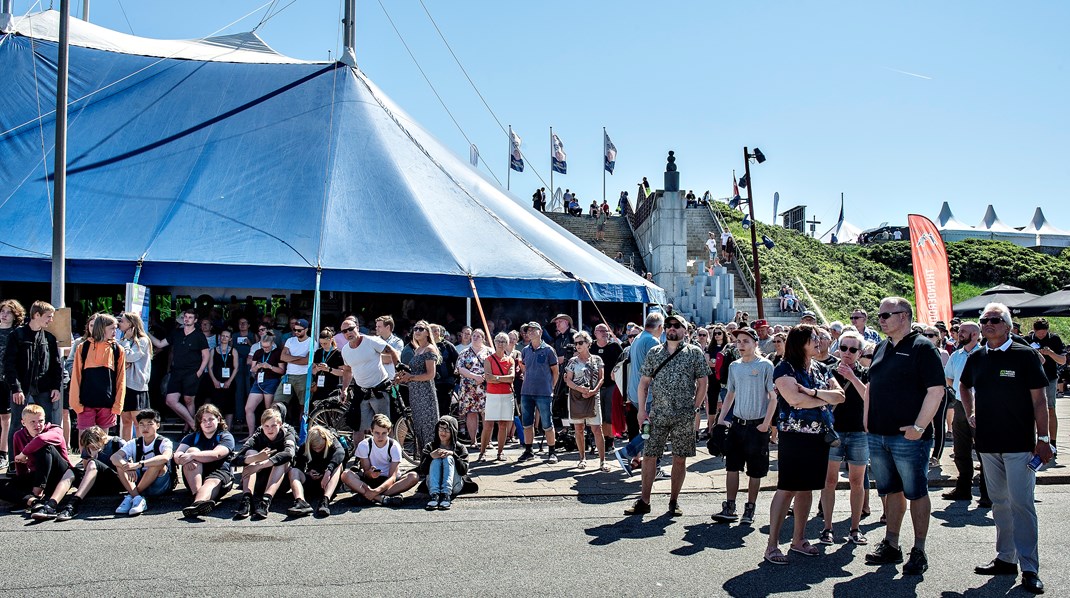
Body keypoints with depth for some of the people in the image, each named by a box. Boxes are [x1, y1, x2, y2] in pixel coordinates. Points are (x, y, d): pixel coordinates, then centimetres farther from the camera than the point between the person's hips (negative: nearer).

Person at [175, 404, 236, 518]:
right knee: (192, 450, -20)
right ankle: (197, 495, -41)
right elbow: (177, 456, -2)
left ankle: (198, 503, -72)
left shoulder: (226, 437, 6)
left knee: (212, 482, -36)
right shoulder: (192, 437, 16)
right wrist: (185, 459, -27)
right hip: (194, 479, 3)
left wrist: (192, 456, -28)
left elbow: (216, 455, -15)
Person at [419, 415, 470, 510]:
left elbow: (464, 471, -4)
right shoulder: (430, 447, 12)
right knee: (436, 460, -22)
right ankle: (434, 494, -44)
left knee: (448, 458, -22)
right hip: (433, 485, 1)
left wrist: (453, 455, -18)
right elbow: (422, 471, 0)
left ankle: (446, 495, -43)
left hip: (454, 486, -1)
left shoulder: (460, 448, 10)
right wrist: (430, 456, -19)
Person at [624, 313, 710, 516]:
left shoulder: (695, 353, 2)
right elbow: (644, 383, 10)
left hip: (684, 416, -2)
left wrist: (693, 408, -3)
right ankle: (644, 501, 11)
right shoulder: (654, 353, 9)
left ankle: (673, 501, 17)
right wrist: (642, 410, 1)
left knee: (680, 459, 4)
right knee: (649, 456, 2)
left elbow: (702, 384, 3)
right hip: (657, 414, 2)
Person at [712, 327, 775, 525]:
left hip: (757, 425, -5)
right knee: (732, 466, 5)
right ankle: (729, 508, 12)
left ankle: (750, 509, 16)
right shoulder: (734, 366, 9)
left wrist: (766, 423, -13)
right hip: (737, 423, 5)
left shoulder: (765, 365, -7)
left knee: (755, 471, 4)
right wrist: (721, 419, 10)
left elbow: (773, 397, -7)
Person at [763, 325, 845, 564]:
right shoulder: (785, 369, -7)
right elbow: (796, 400, -20)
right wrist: (826, 399, -5)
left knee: (806, 488, 11)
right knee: (787, 489, -7)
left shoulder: (821, 369, 13)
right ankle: (772, 545, -3)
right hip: (794, 438, -6)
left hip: (818, 438, 6)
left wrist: (813, 392, -15)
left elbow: (840, 396, 2)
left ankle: (798, 539, 21)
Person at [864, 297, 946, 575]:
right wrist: (867, 420, 13)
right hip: (878, 435, 7)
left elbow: (936, 389, -14)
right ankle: (891, 546, 23)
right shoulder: (881, 349, 14)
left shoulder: (922, 347, -8)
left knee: (915, 492, 2)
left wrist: (919, 427, -18)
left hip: (909, 436, -7)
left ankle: (919, 552, 11)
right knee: (891, 490, 14)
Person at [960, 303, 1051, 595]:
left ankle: (1029, 568, -2)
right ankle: (1006, 558, 23)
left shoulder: (1025, 355, -6)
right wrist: (970, 413, 13)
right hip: (988, 443, 5)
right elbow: (964, 386, 28)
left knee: (1021, 503, -7)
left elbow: (1039, 399, -7)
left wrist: (1043, 438, -11)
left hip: (1019, 443, -5)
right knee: (999, 503, 13)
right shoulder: (976, 359, 8)